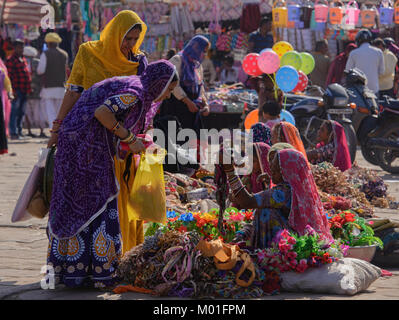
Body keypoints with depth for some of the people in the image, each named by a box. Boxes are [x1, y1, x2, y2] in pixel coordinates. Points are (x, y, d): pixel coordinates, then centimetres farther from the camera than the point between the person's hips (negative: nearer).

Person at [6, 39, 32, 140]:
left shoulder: (23, 60, 18)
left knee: (22, 112, 13)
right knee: (15, 111, -7)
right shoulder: (11, 60, -7)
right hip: (17, 91, -8)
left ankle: (19, 131, 22)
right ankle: (13, 132, -5)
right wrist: (13, 90, -19)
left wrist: (29, 89, 17)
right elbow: (9, 76, -13)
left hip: (25, 91, 8)